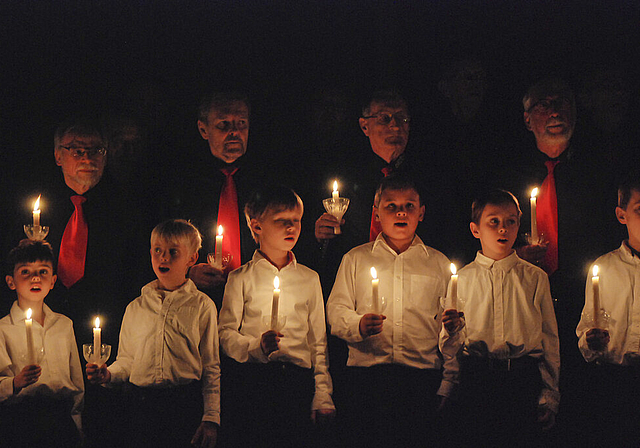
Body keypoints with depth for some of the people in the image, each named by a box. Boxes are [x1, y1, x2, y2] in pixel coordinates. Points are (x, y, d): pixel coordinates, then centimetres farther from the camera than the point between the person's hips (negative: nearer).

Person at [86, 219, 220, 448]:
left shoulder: (202, 306, 3)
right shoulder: (135, 308, 13)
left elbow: (211, 369, 2)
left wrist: (211, 419, -4)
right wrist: (108, 374, -4)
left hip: (186, 403, -3)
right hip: (143, 406, 3)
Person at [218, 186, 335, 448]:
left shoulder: (309, 279, 16)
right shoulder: (241, 278, 9)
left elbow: (318, 342, 14)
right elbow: (226, 334, 3)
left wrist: (322, 397, 6)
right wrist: (256, 346, -17)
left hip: (299, 379, 2)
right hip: (253, 378, -2)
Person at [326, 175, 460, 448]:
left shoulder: (438, 263, 14)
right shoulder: (356, 259, 14)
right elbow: (335, 311, 9)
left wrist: (448, 383, 5)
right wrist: (358, 325, -13)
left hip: (422, 379, 0)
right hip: (365, 377, 0)